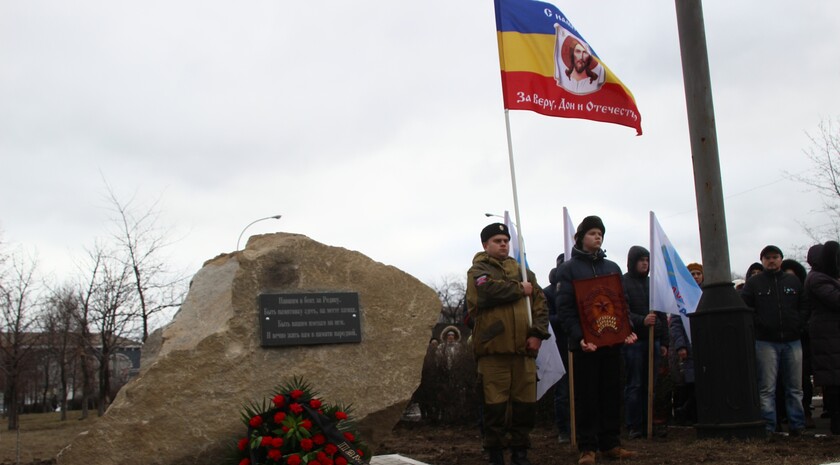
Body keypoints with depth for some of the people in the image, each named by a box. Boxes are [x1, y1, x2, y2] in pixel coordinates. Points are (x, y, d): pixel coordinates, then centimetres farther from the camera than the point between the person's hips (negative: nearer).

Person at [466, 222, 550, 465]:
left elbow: (540, 303, 13)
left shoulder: (522, 271, 20)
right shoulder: (478, 270, 6)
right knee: (495, 405, -1)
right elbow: (487, 290, -16)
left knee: (526, 404, 6)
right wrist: (520, 289, -3)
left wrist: (538, 333, -2)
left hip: (523, 348, 4)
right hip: (493, 348, -4)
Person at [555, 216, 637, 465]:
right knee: (587, 396, -1)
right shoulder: (568, 269, 0)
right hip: (585, 342, -4)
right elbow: (565, 308, -7)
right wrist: (578, 336, -20)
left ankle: (610, 443, 15)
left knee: (612, 393, 7)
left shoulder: (612, 267, 14)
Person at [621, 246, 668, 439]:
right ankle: (633, 426, 0)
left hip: (652, 341, 5)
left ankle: (647, 423, 11)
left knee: (649, 385, 5)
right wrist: (642, 320, -28)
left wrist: (664, 342, 13)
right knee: (634, 385, -4)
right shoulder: (622, 283, -2)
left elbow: (662, 314, 18)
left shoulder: (652, 283, 16)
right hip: (633, 341, -5)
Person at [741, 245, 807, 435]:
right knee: (766, 388, -4)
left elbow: (804, 306, 16)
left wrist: (799, 325, 1)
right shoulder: (753, 282, 6)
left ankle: (797, 425, 13)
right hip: (766, 342, -3)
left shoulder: (793, 281, 14)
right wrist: (759, 324, -10)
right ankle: (768, 426, -1)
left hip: (792, 341, 3)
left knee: (795, 387, 6)